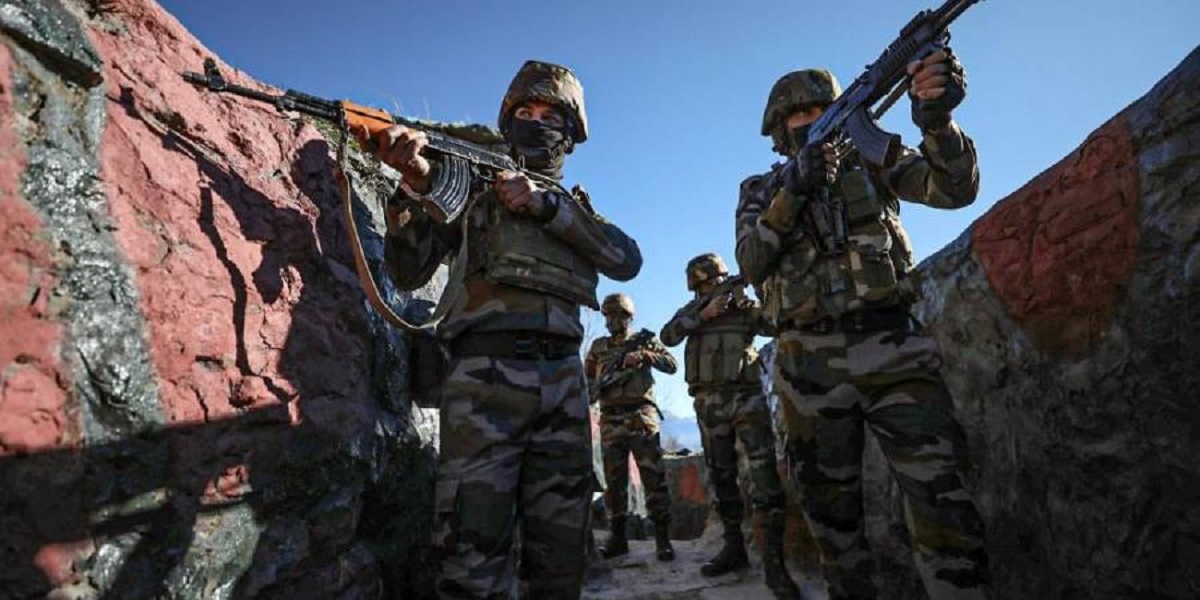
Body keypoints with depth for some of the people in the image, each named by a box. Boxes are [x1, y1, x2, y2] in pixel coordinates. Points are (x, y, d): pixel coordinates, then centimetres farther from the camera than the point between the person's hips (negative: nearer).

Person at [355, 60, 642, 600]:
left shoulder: (574, 205, 23)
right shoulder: (472, 184, 17)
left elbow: (627, 260, 2)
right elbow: (410, 270, 6)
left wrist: (545, 204, -7)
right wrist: (415, 183, -8)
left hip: (562, 378, 3)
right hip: (485, 373, -3)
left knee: (560, 551, 8)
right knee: (473, 547, -8)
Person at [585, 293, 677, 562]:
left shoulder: (645, 339, 9)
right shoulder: (597, 347, 15)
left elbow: (671, 365, 1)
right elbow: (588, 379, 14)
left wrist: (644, 355, -13)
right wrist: (587, 397, -6)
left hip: (641, 417, -2)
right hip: (610, 421, 3)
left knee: (653, 477, -4)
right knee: (614, 481, 6)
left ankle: (663, 538, 2)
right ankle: (618, 537, 14)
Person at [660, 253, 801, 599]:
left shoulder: (744, 305, 8)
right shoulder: (692, 310, 11)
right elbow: (668, 336, -6)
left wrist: (745, 303, -13)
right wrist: (704, 313, -12)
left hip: (746, 395, -2)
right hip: (709, 402, 3)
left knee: (765, 471, -14)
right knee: (722, 476, 8)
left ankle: (773, 560, -12)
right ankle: (734, 547, 20)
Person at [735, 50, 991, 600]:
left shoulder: (870, 157, 12)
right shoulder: (760, 191, 13)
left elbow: (956, 189, -3)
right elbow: (751, 265, -4)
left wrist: (936, 118, -22)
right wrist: (794, 190, -16)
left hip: (892, 348, 0)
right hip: (811, 364, 1)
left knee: (942, 501, -11)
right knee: (831, 509, 10)